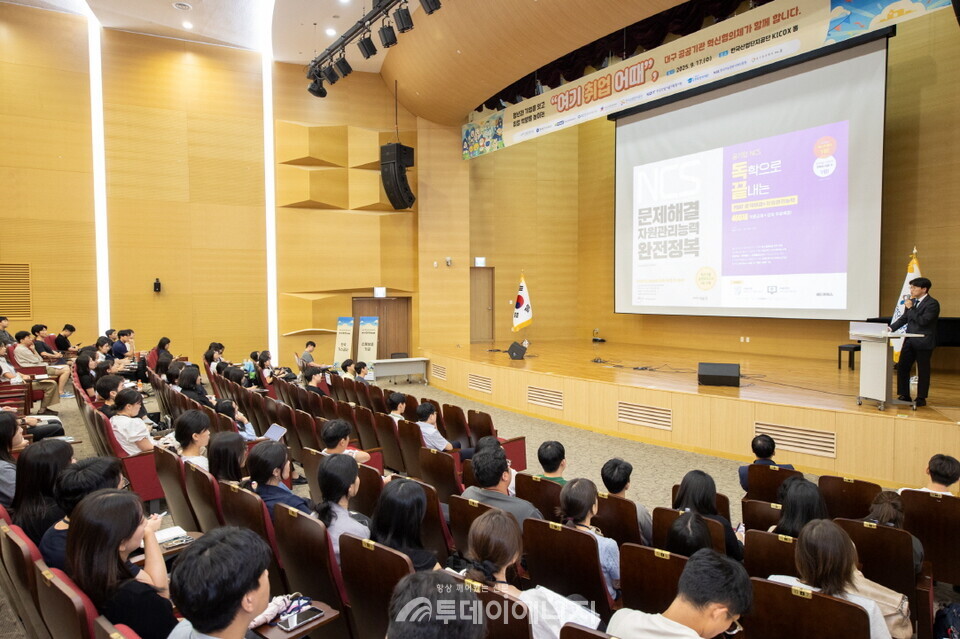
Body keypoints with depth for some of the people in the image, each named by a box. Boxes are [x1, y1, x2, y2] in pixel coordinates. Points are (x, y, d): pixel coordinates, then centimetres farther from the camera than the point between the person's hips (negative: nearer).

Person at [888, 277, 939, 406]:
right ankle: (904, 395, 15)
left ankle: (921, 398, 13)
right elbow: (904, 318, 16)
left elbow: (923, 321, -22)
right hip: (910, 341, 7)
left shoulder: (932, 304, -11)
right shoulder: (911, 301, 11)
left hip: (923, 342, -7)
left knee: (923, 371, 4)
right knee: (902, 367, 6)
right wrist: (891, 328, 3)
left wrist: (911, 308, -18)